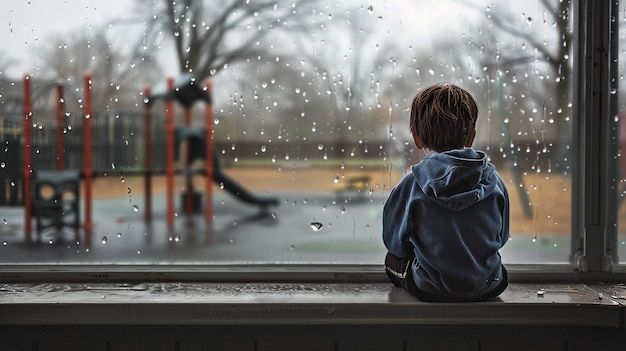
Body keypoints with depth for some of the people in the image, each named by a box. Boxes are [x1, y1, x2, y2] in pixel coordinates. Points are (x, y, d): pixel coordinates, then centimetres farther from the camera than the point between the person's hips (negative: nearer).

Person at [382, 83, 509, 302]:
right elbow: (502, 237, 6)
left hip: (430, 291, -3)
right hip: (488, 288, 3)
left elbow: (395, 242, -3)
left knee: (393, 260, 24)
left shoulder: (412, 185, -15)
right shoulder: (494, 181, -7)